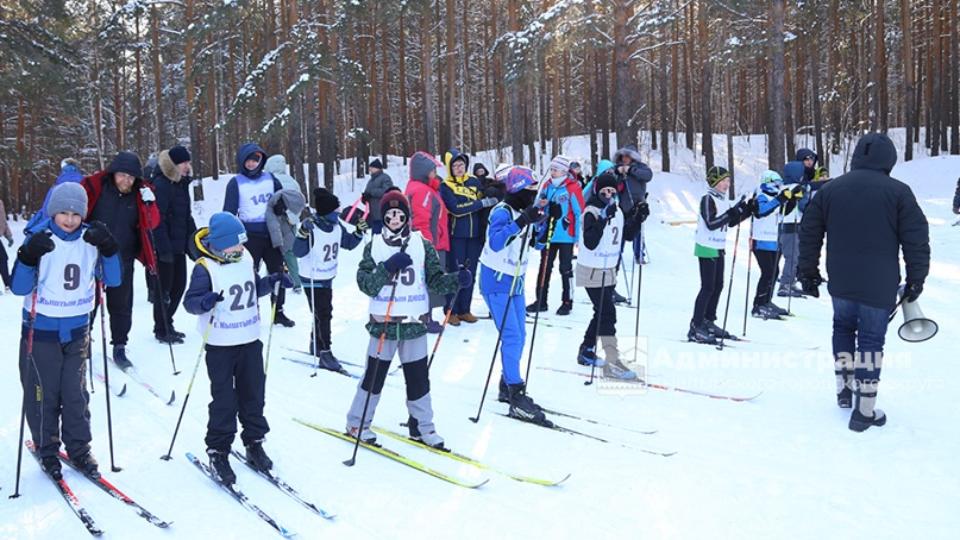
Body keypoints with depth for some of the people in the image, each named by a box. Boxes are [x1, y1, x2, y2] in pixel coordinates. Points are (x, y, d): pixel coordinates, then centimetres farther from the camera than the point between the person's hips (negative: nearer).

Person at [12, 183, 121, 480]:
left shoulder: (91, 240, -1)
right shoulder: (40, 239, -10)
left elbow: (112, 280, -2)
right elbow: (19, 288, -13)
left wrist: (108, 249, -16)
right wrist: (29, 256, -29)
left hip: (77, 330, 2)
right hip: (40, 331, -2)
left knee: (76, 393, 8)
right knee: (43, 394, 7)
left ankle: (79, 448, 21)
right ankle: (47, 451, 23)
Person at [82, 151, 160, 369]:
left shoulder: (141, 192, -2)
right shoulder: (94, 186, -11)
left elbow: (152, 223, -3)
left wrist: (149, 203, -20)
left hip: (123, 260, 2)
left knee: (121, 305, 8)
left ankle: (119, 347, 20)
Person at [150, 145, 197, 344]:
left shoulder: (181, 183, 12)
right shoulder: (161, 184, -15)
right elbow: (157, 219, -20)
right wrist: (164, 248, -23)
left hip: (179, 244, 9)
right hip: (165, 246, -9)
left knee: (179, 284, 14)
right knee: (164, 287, 1)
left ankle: (166, 324, 28)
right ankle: (161, 329, 13)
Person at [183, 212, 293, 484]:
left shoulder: (246, 259, 5)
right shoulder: (205, 268, -14)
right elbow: (190, 301, -17)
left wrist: (274, 281, 2)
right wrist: (205, 302, -37)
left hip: (250, 339, 6)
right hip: (220, 344, -6)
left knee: (253, 393, 14)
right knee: (224, 400, 0)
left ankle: (254, 443, 29)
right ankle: (217, 451, 14)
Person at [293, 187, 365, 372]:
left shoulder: (337, 226, -2)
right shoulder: (310, 226, -23)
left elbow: (348, 243, 11)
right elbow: (299, 252, -29)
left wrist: (359, 232, -3)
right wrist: (302, 236, -45)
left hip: (328, 277, 7)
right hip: (312, 279, -7)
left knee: (323, 313, 20)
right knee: (323, 315, -8)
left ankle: (316, 345, 38)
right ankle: (325, 354, -2)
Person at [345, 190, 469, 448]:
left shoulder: (422, 245, 2)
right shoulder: (374, 246, 0)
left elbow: (435, 280, 0)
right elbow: (365, 285, -8)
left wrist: (457, 279, -19)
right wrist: (388, 267, -22)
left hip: (415, 323, 1)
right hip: (383, 323, -1)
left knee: (418, 377, 9)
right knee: (374, 375, 8)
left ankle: (422, 426, 25)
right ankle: (356, 423, 25)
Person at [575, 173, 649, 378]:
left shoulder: (617, 212, 9)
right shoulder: (591, 212, -16)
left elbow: (627, 234, 19)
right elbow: (590, 243, -27)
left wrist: (638, 217, 5)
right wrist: (603, 220, -33)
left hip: (609, 271, 9)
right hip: (592, 271, -9)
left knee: (603, 313, 17)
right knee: (607, 314, -13)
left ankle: (586, 351, 33)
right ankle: (612, 362, -13)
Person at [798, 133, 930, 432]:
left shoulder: (830, 189, 4)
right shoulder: (898, 192, -6)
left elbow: (809, 234, 7)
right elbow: (917, 239, -5)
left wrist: (808, 272, 16)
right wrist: (916, 279, 4)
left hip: (841, 283, 3)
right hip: (879, 286, -3)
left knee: (843, 328, 25)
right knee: (871, 339, 4)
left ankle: (844, 389, 27)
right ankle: (864, 410, 6)